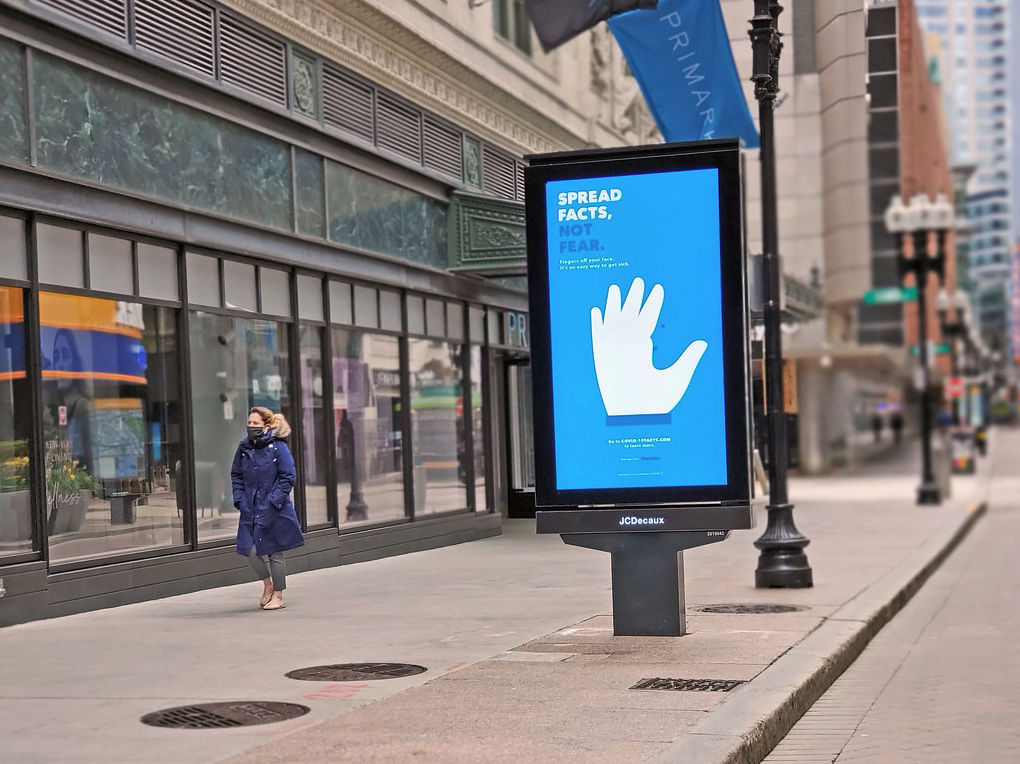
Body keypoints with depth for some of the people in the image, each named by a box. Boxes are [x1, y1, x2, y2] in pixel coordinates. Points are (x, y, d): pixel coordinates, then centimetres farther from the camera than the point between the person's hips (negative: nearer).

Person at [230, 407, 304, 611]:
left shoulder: (278, 447, -8)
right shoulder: (244, 448, 7)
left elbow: (288, 477, -8)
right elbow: (236, 475, 16)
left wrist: (274, 501, -14)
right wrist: (239, 499, 3)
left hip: (274, 511, -4)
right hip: (251, 510, 5)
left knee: (274, 552, 3)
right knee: (250, 550, -1)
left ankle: (277, 595, 17)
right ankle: (267, 584, 25)